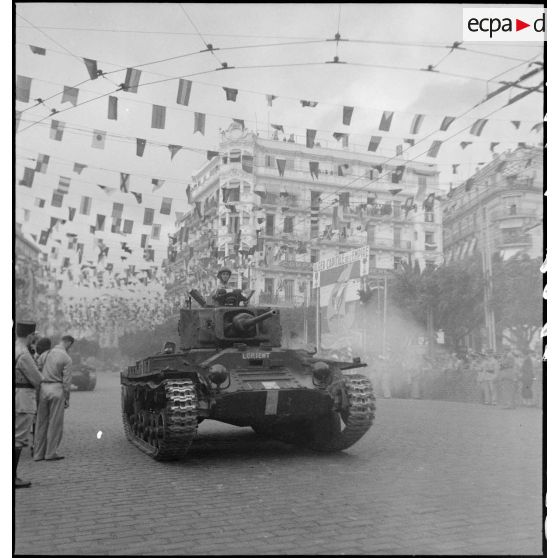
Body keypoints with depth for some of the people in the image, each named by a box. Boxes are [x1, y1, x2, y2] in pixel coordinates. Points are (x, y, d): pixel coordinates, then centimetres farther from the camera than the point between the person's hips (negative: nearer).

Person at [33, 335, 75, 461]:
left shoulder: (45, 354, 7)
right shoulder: (67, 359, -7)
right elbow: (66, 381, -9)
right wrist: (67, 399, -2)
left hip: (43, 388, 5)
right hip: (57, 390, -5)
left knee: (41, 422, 12)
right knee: (55, 423, 5)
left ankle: (38, 453, 15)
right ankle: (50, 453, 7)